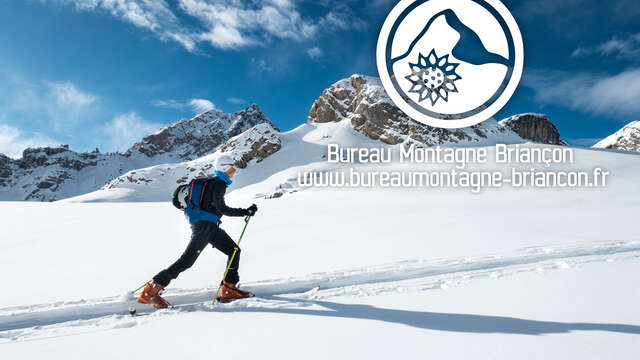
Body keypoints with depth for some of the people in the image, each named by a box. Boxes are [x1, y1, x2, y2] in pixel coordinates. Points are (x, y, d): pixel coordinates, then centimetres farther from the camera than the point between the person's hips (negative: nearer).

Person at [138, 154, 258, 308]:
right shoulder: (218, 183, -9)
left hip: (210, 226, 10)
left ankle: (229, 290, 4)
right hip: (204, 225, -10)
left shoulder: (215, 183, 20)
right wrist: (246, 212, -16)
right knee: (187, 260, -10)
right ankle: (149, 292, -4)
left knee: (234, 251, 5)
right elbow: (222, 209, -17)